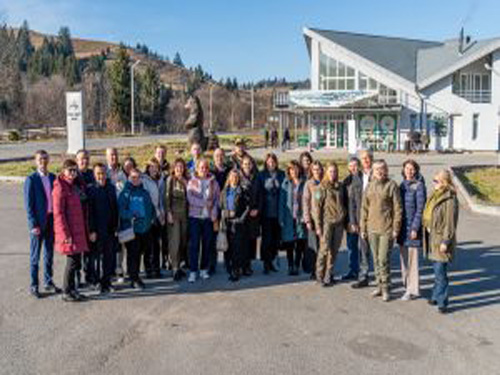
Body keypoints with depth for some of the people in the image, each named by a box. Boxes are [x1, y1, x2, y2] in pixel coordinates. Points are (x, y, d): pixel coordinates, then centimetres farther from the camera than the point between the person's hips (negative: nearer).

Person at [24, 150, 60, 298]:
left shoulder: (53, 178, 8)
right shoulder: (31, 179, -7)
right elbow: (28, 204, -9)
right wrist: (33, 224, -14)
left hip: (51, 220, 5)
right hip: (38, 222, -5)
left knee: (49, 254, 14)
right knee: (35, 256, 4)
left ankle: (48, 282, 26)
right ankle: (33, 286, 13)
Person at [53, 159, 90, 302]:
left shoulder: (77, 185, 13)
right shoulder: (60, 188, -11)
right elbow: (58, 213, -15)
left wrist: (86, 230, 14)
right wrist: (66, 234, -17)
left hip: (79, 230, 8)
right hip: (69, 231, -7)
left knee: (76, 261, 11)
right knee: (72, 261, -2)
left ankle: (72, 290, 22)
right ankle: (67, 292, 10)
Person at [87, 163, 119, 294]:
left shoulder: (111, 188, 9)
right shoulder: (91, 190, -6)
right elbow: (89, 212, -9)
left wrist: (115, 227, 8)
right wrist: (92, 231, -13)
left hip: (110, 229, 5)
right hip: (97, 230, -5)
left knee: (109, 256, 9)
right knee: (97, 257, 1)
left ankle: (107, 281, 22)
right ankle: (100, 283, 11)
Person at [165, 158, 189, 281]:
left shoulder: (185, 180, 12)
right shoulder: (170, 179, 0)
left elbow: (189, 196, 12)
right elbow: (167, 196, -6)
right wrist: (168, 213, -11)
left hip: (184, 213, 5)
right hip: (174, 213, -5)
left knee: (183, 241, 6)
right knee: (174, 241, -8)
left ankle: (178, 265, 16)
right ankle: (175, 268, -7)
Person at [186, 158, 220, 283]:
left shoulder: (213, 182, 7)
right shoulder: (192, 182, 3)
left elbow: (217, 200, 5)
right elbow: (190, 198, -7)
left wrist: (215, 217, -1)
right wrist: (206, 203, -12)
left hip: (209, 217, 2)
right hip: (195, 216, -2)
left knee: (207, 244, 6)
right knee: (194, 244, -4)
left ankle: (204, 269, 18)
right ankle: (193, 271, 0)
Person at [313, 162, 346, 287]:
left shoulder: (340, 186, 11)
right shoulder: (322, 187, -4)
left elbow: (344, 203, 17)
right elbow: (317, 207, -6)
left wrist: (345, 220, 9)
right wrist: (318, 225, -11)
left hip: (339, 222, 5)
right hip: (327, 221, -5)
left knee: (334, 250, 7)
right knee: (325, 249, -4)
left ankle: (329, 275, 17)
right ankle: (320, 275, 8)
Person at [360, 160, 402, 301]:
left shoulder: (392, 185, -5)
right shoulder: (369, 186, 9)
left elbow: (397, 208, -6)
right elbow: (364, 208, 12)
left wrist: (396, 228, -10)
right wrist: (363, 228, 10)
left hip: (386, 229, -5)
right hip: (372, 229, 5)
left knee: (383, 259, -5)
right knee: (376, 259, 12)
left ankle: (385, 288, 8)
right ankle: (379, 286, 24)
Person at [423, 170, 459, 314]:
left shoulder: (450, 199, -16)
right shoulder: (435, 196, 11)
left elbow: (450, 223, -17)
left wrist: (445, 241, -17)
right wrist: (426, 230, 16)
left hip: (441, 238, -8)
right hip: (431, 237, 8)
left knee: (440, 271, -4)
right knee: (437, 270, 17)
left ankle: (442, 302, 4)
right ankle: (436, 296, 28)